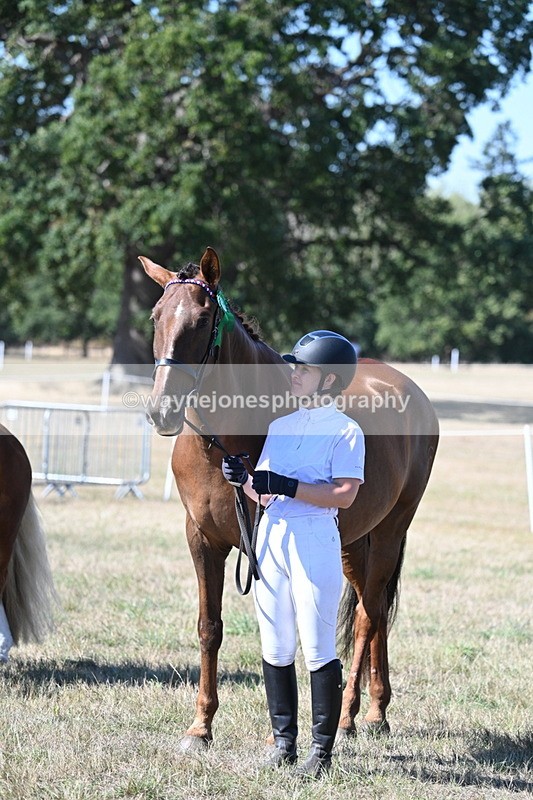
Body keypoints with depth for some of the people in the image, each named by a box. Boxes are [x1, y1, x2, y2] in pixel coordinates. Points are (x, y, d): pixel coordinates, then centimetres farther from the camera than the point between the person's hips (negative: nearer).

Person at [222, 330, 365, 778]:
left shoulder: (345, 431, -5)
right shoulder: (280, 426, 15)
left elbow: (345, 494, -17)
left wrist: (286, 486, -22)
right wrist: (243, 477, -4)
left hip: (315, 540, -7)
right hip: (271, 536, 7)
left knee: (318, 648, -5)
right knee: (275, 648, 10)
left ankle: (322, 749, 1)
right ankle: (283, 741, 18)